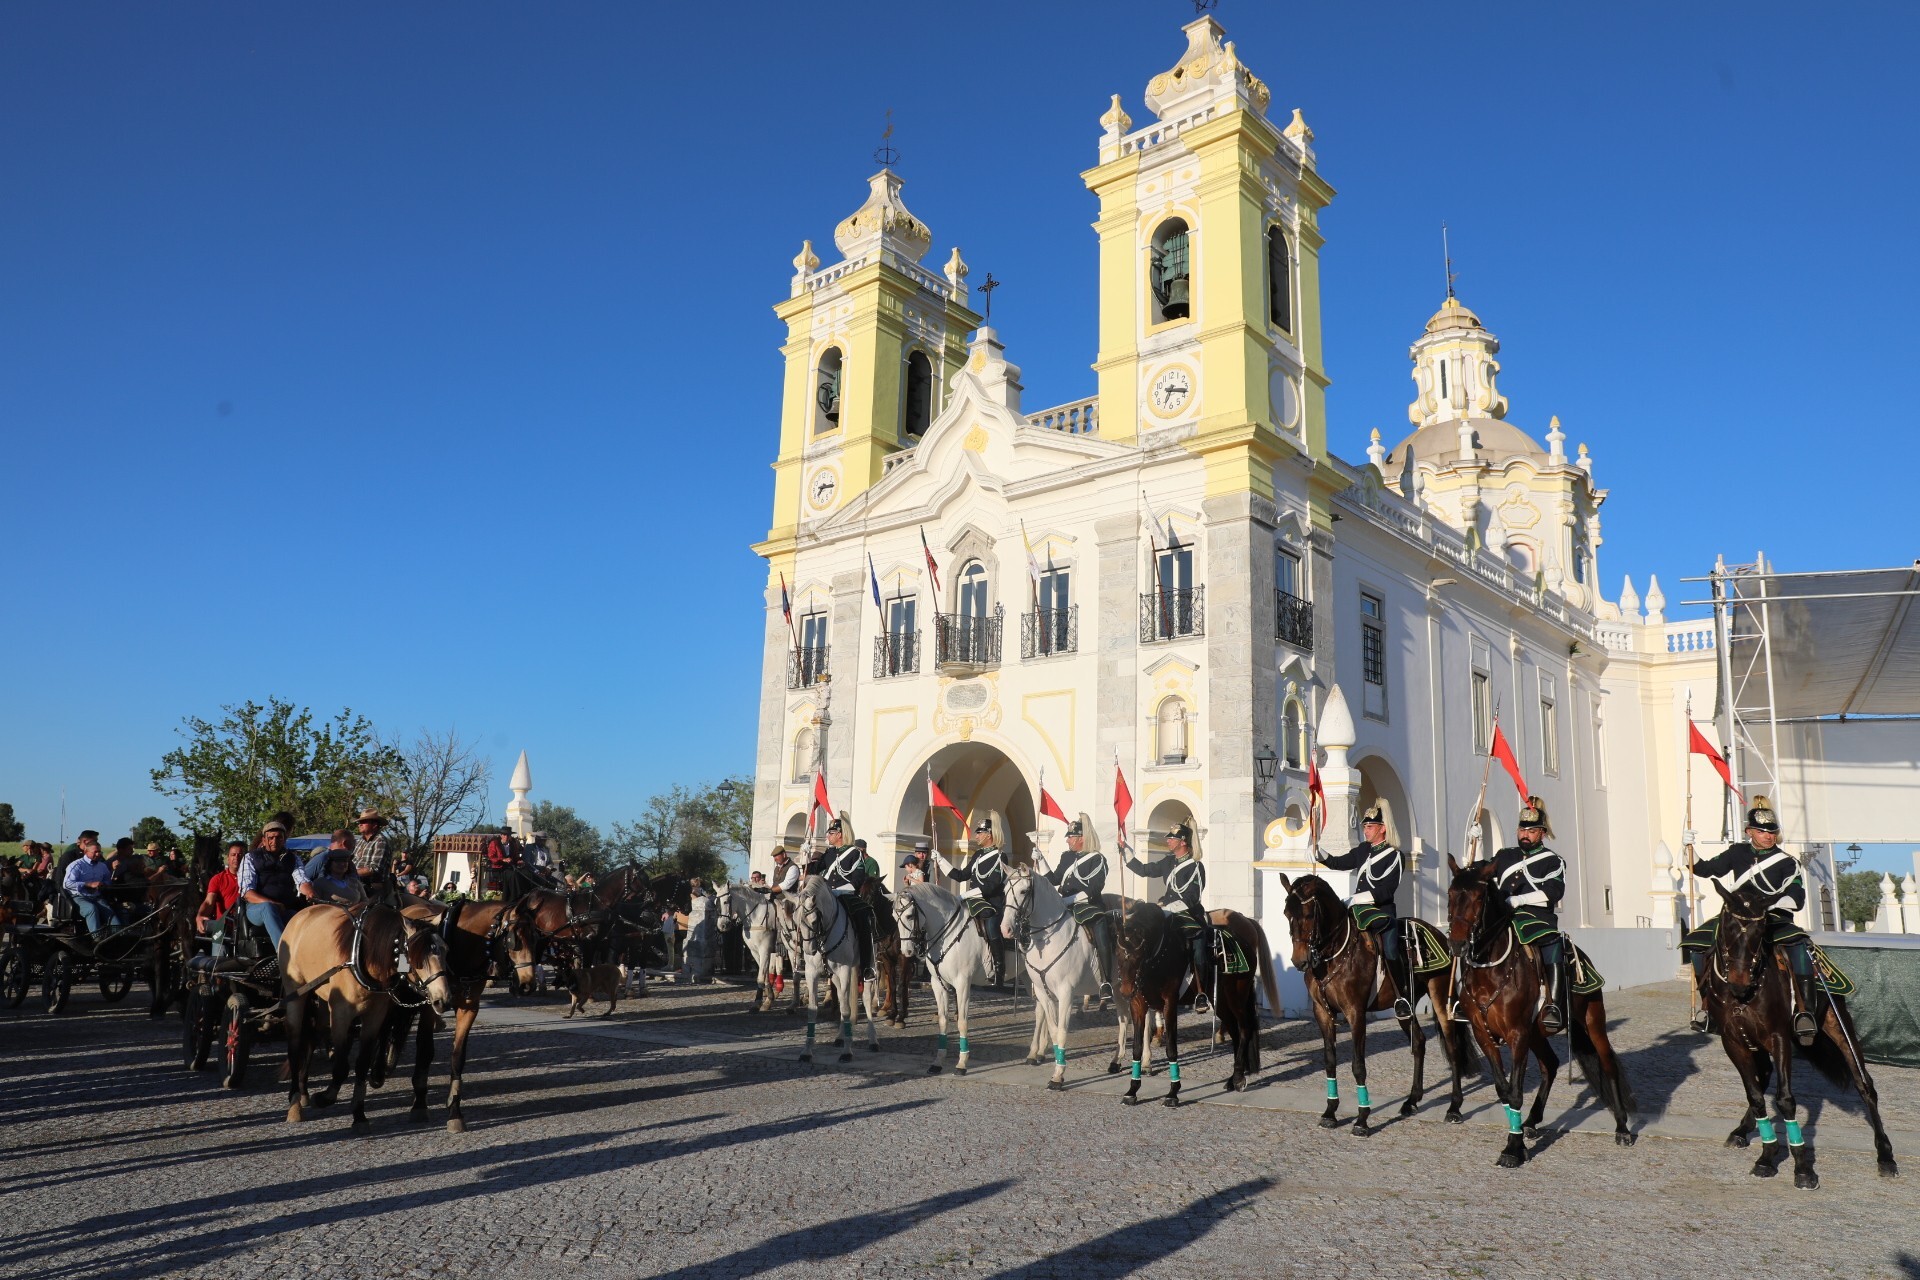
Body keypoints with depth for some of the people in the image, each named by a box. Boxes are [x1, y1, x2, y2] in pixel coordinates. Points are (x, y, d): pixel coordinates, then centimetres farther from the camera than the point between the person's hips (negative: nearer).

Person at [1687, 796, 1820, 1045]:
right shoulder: (1737, 853, 10)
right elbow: (1706, 869, 15)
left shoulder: (1787, 862, 1)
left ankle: (1805, 1011, -36)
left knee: (1797, 943, -36)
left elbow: (1797, 899, -7)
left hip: (1774, 920, -3)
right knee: (1697, 942, -13)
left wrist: (1769, 902, -24)